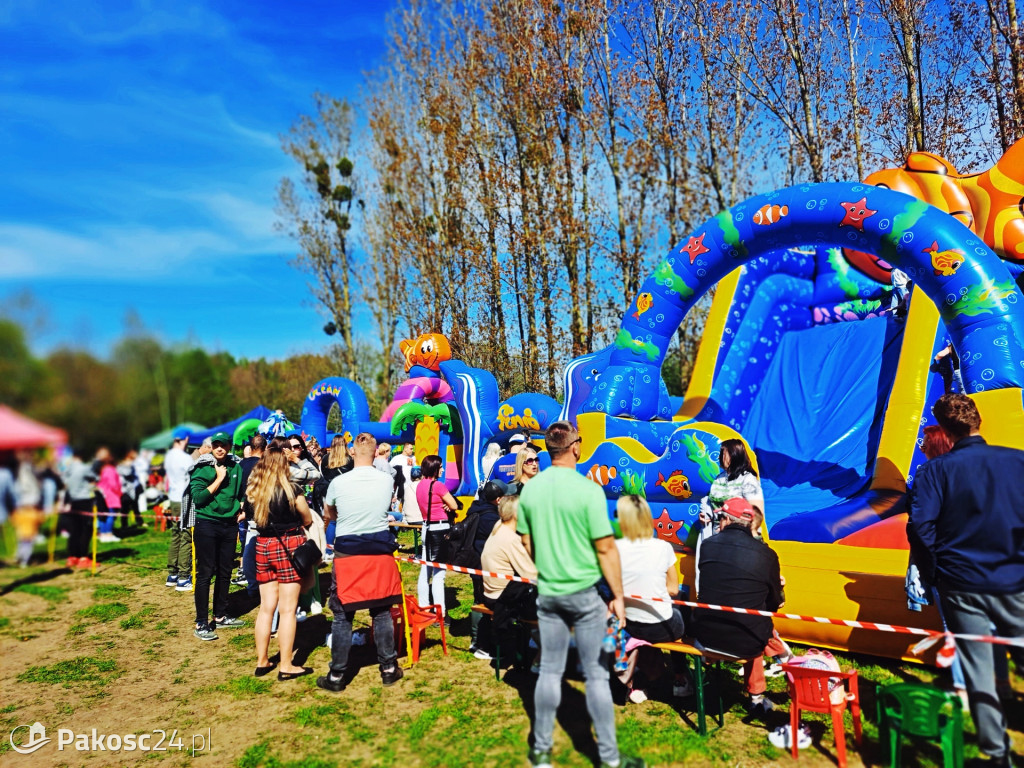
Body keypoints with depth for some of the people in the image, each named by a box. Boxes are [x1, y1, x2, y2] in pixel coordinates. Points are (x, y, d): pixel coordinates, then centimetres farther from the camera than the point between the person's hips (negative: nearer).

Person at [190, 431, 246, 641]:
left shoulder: (236, 466, 7)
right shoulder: (202, 468, -7)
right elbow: (198, 498, -18)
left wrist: (241, 509, 8)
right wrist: (219, 479, -16)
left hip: (229, 524, 5)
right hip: (207, 524, -5)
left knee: (225, 572, 12)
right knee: (205, 573, -2)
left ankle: (220, 616, 24)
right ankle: (201, 623, 5)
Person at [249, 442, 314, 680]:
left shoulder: (252, 490, 2)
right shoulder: (291, 490, -11)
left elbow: (255, 518, 13)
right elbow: (308, 520, -1)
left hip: (263, 545, 5)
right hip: (288, 546, -5)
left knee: (266, 607, 14)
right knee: (288, 609, 1)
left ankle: (262, 661, 22)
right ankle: (286, 666, 6)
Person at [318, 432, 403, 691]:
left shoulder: (338, 483, -9)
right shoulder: (387, 481, -5)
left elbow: (329, 514, 11)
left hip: (347, 553, -2)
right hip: (380, 551, 2)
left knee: (342, 616, 8)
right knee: (382, 612, 13)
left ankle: (337, 676, 16)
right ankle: (388, 668, 22)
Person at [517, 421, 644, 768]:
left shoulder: (530, 489, -2)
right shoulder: (588, 489, -16)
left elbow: (527, 544, 7)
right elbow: (606, 549, -13)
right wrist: (618, 595, -3)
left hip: (547, 592, 4)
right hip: (585, 592, -4)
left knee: (550, 670, 15)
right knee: (595, 674, 7)